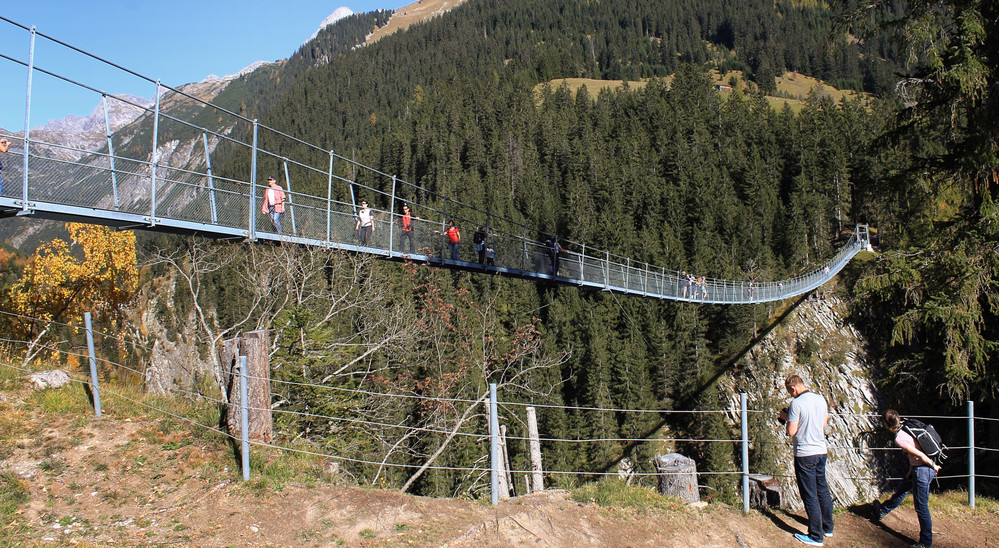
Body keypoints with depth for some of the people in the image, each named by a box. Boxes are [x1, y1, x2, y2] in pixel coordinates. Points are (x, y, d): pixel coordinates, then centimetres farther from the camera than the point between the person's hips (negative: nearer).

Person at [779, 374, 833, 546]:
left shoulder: (796, 403, -16)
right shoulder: (821, 399, 6)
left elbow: (792, 431, -16)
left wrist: (785, 418, 2)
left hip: (805, 454, -7)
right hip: (821, 451, 7)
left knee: (810, 496, 0)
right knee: (822, 490, 19)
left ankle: (816, 536, 7)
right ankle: (827, 528, 31)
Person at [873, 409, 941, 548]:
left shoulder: (899, 439, -22)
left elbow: (920, 455, -21)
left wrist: (934, 467, -6)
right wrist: (910, 471, 16)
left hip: (922, 471, -10)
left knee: (921, 506, 3)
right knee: (902, 488, 28)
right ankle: (883, 511, 48)